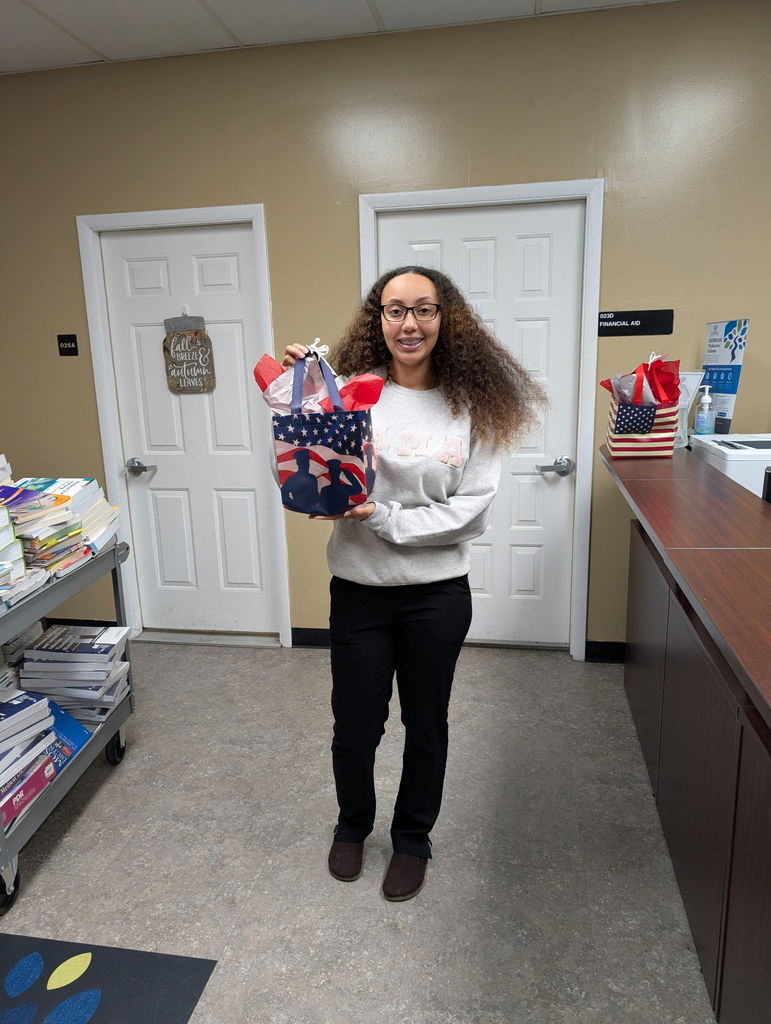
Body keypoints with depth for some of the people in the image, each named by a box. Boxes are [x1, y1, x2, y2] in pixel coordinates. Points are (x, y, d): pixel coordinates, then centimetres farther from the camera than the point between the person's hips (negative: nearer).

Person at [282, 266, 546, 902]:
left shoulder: (471, 405, -6)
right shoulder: (350, 392, -9)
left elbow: (473, 510, -10)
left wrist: (384, 518, -19)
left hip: (438, 594, 1)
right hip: (360, 590, 0)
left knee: (425, 723, 18)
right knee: (356, 724, 15)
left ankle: (413, 838, 45)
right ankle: (353, 825, 47)